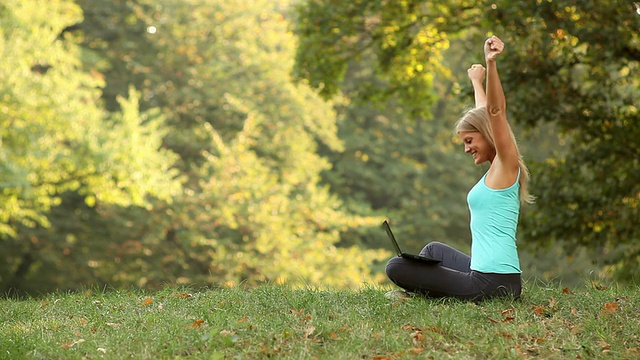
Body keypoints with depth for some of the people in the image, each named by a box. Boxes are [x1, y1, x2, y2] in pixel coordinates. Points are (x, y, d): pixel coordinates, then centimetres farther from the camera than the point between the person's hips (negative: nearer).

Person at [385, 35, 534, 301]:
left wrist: (491, 63, -33)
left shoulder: (506, 165, -7)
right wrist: (476, 81, 47)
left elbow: (496, 111, -22)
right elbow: (484, 114, 31)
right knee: (434, 249, 35)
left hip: (491, 282, -10)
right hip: (490, 276, 10)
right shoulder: (496, 170, 16)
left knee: (396, 267, -6)